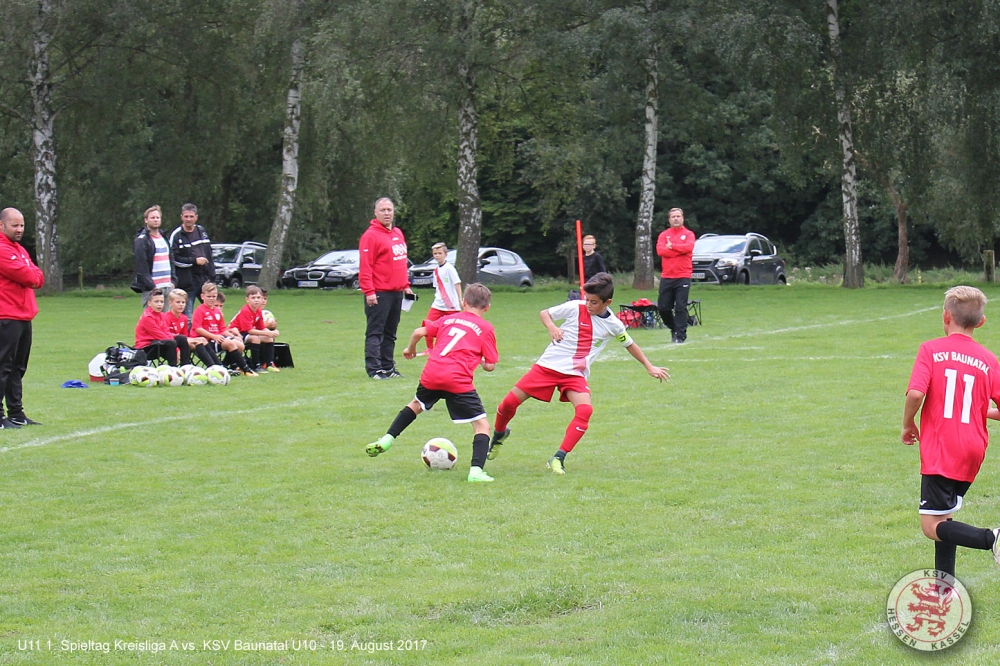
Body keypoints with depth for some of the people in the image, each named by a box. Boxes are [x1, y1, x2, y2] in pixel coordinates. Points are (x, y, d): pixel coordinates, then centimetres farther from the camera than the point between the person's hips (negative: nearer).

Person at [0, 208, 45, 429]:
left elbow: (38, 278, 15)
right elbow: (28, 277, -18)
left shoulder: (20, 250, 20)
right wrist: (32, 275, 2)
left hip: (23, 317, 10)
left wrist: (33, 276, -4)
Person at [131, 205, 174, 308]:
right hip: (151, 289, -8)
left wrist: (172, 281, 11)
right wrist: (151, 286, -18)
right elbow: (141, 266, -14)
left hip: (167, 287, 8)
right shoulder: (141, 240, -8)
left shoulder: (164, 238, 18)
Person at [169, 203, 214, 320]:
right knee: (187, 316, -2)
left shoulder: (201, 231, 12)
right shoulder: (176, 235, -6)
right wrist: (194, 261, -14)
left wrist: (212, 276, 9)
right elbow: (174, 259, -12)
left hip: (204, 279, 5)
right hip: (187, 282, -5)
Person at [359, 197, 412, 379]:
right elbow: (365, 267, -15)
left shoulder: (398, 234, 16)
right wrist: (369, 292, -20)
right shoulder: (371, 235, -9)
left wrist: (406, 285, 18)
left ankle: (388, 367, 19)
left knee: (390, 333, 13)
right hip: (379, 294, -8)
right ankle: (374, 369, -6)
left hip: (396, 292, 8)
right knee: (375, 332, -5)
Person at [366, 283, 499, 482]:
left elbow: (419, 332, 13)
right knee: (482, 425, 2)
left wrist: (411, 349, 32)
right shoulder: (486, 328, 9)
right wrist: (481, 360, 28)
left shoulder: (448, 319, 19)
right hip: (459, 380, -4)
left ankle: (387, 440, 32)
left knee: (416, 404, 35)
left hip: (431, 374, 4)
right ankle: (476, 470, -15)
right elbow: (490, 366, 5)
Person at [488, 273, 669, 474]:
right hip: (548, 365, -1)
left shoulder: (613, 325, 1)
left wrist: (649, 367, 22)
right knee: (509, 402, -5)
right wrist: (551, 327, -19)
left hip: (576, 375, 1)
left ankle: (559, 459, -20)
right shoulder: (575, 308, -7)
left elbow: (630, 344, 19)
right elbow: (544, 313, 2)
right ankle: (499, 435, 27)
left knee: (585, 411, -26)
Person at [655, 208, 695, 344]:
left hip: (683, 277, -3)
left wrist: (672, 246, -8)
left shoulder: (688, 234, 6)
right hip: (666, 277, 3)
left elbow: (689, 247, -15)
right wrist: (680, 250, -10)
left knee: (681, 307, -7)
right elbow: (660, 250, -7)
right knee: (663, 307, 3)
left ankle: (681, 335, -2)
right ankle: (674, 328, 25)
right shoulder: (664, 235, 11)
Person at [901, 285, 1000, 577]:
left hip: (940, 452, -6)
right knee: (943, 517, 19)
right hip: (972, 453, 6)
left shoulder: (931, 350, -5)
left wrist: (908, 425, -1)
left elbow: (916, 393, -18)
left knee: (932, 526, -5)